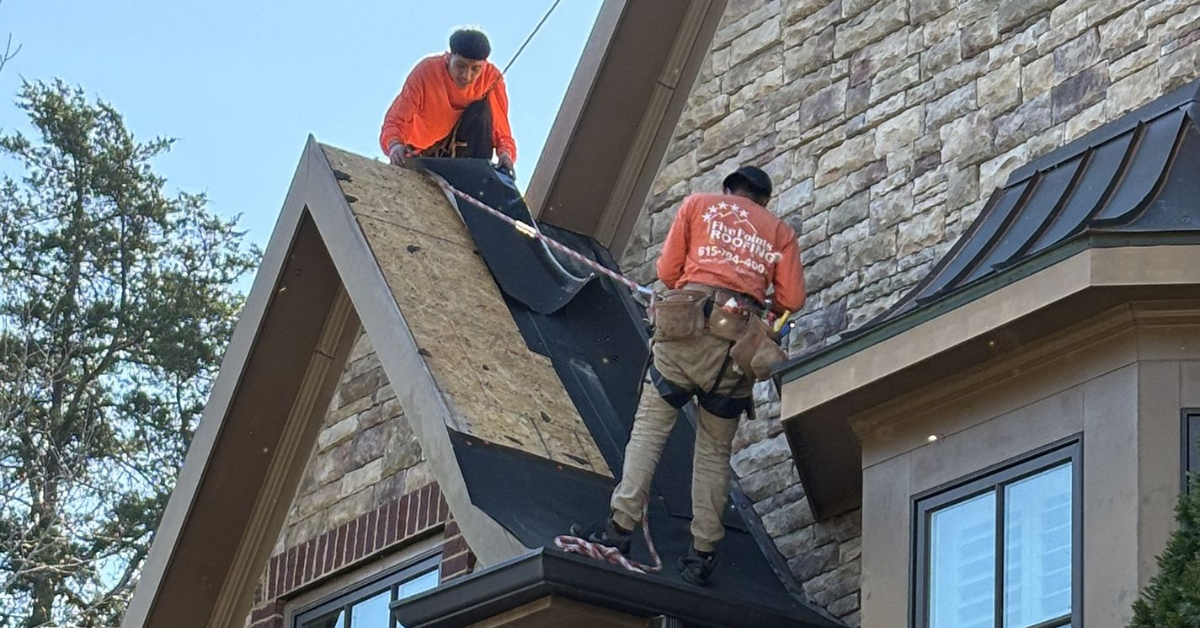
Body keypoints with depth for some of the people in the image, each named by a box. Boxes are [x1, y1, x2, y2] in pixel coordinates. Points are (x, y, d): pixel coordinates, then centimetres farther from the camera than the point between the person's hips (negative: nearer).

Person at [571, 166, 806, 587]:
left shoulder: (698, 205, 18)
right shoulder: (780, 231, 21)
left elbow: (667, 271, 12)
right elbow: (792, 299, 10)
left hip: (688, 326, -2)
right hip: (741, 342, 2)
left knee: (650, 426, 1)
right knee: (715, 450, 7)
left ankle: (621, 526, -11)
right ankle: (703, 554, 2)